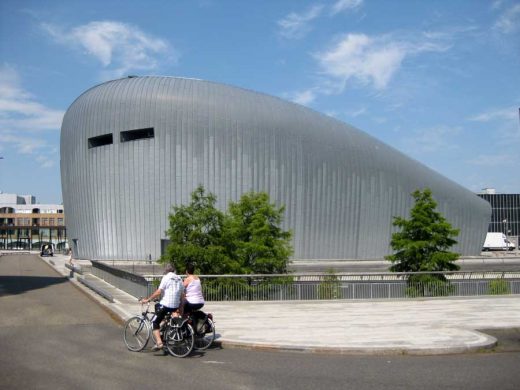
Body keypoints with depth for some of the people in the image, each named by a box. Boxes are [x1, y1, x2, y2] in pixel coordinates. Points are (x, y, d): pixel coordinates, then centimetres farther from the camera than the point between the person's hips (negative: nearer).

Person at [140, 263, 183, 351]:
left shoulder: (166, 277, -6)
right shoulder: (179, 279, 13)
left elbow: (159, 292, -15)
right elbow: (182, 294, 13)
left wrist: (147, 299, -8)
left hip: (166, 304, -7)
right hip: (176, 306, 7)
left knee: (154, 322, 3)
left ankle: (159, 343, -14)